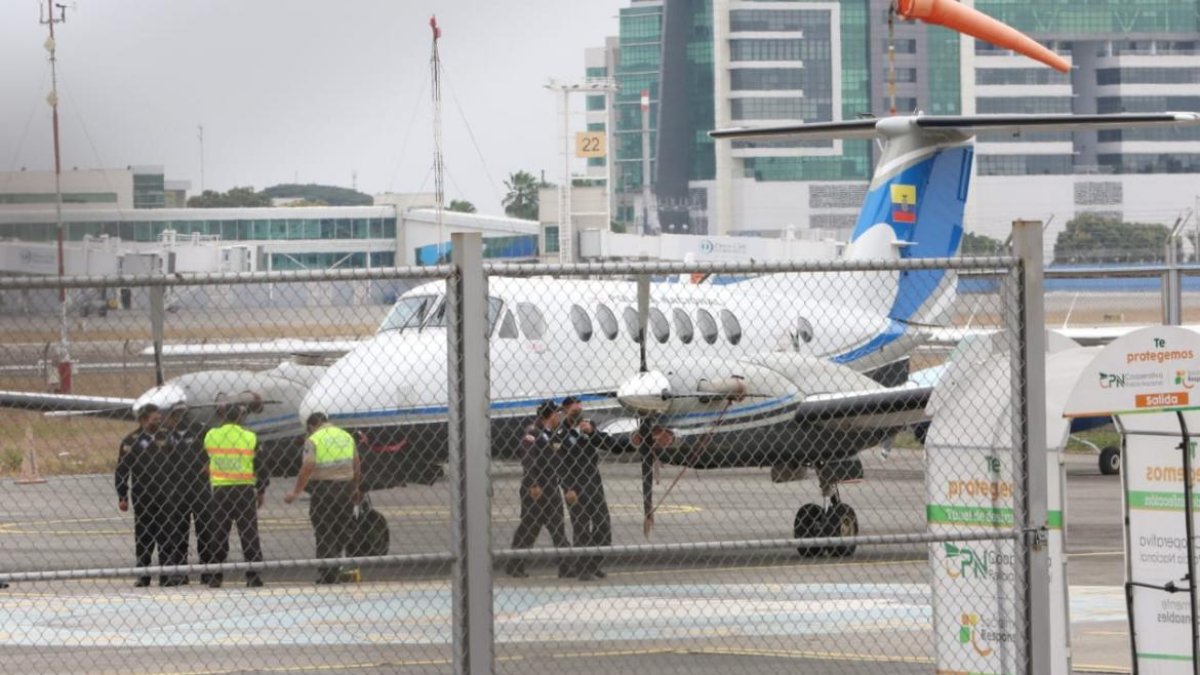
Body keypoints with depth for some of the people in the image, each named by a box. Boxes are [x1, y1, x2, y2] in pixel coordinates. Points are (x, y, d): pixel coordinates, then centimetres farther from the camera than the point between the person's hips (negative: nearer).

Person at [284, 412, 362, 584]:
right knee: (344, 530, 14)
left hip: (322, 488, -4)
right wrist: (355, 489, 24)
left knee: (324, 534, 0)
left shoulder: (313, 440, -6)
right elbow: (357, 467, 11)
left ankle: (326, 577, 0)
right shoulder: (347, 437, 9)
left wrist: (296, 491, -12)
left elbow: (308, 467, -16)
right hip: (345, 486, 4)